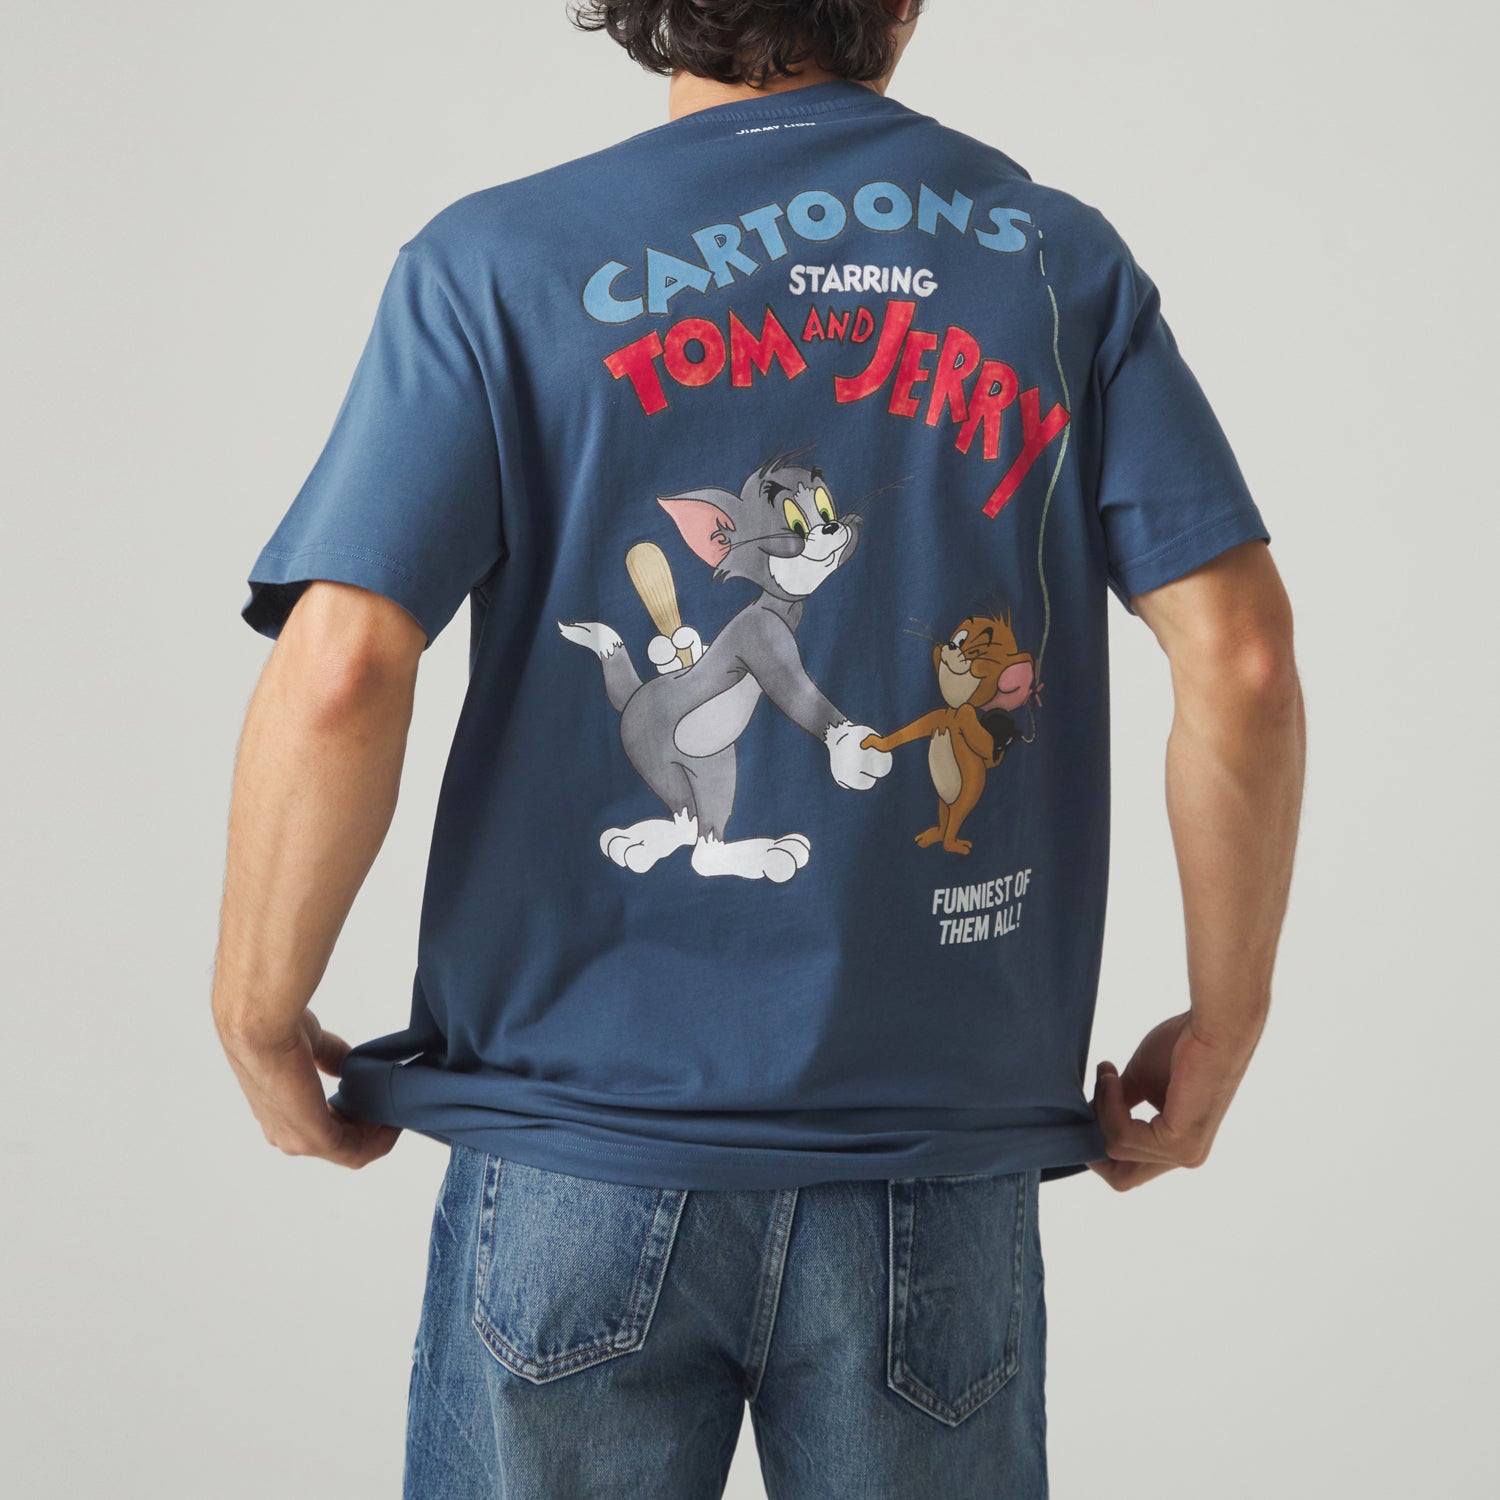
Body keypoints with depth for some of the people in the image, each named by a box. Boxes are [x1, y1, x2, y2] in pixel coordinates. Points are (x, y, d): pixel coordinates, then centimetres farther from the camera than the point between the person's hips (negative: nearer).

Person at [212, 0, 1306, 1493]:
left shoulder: (497, 263, -2)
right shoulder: (1060, 259, 4)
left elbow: (338, 680, -13)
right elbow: (1241, 659, -4)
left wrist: (258, 1023, 1)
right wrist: (1223, 1029, 7)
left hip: (581, 1158, -1)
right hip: (938, 1166, 2)